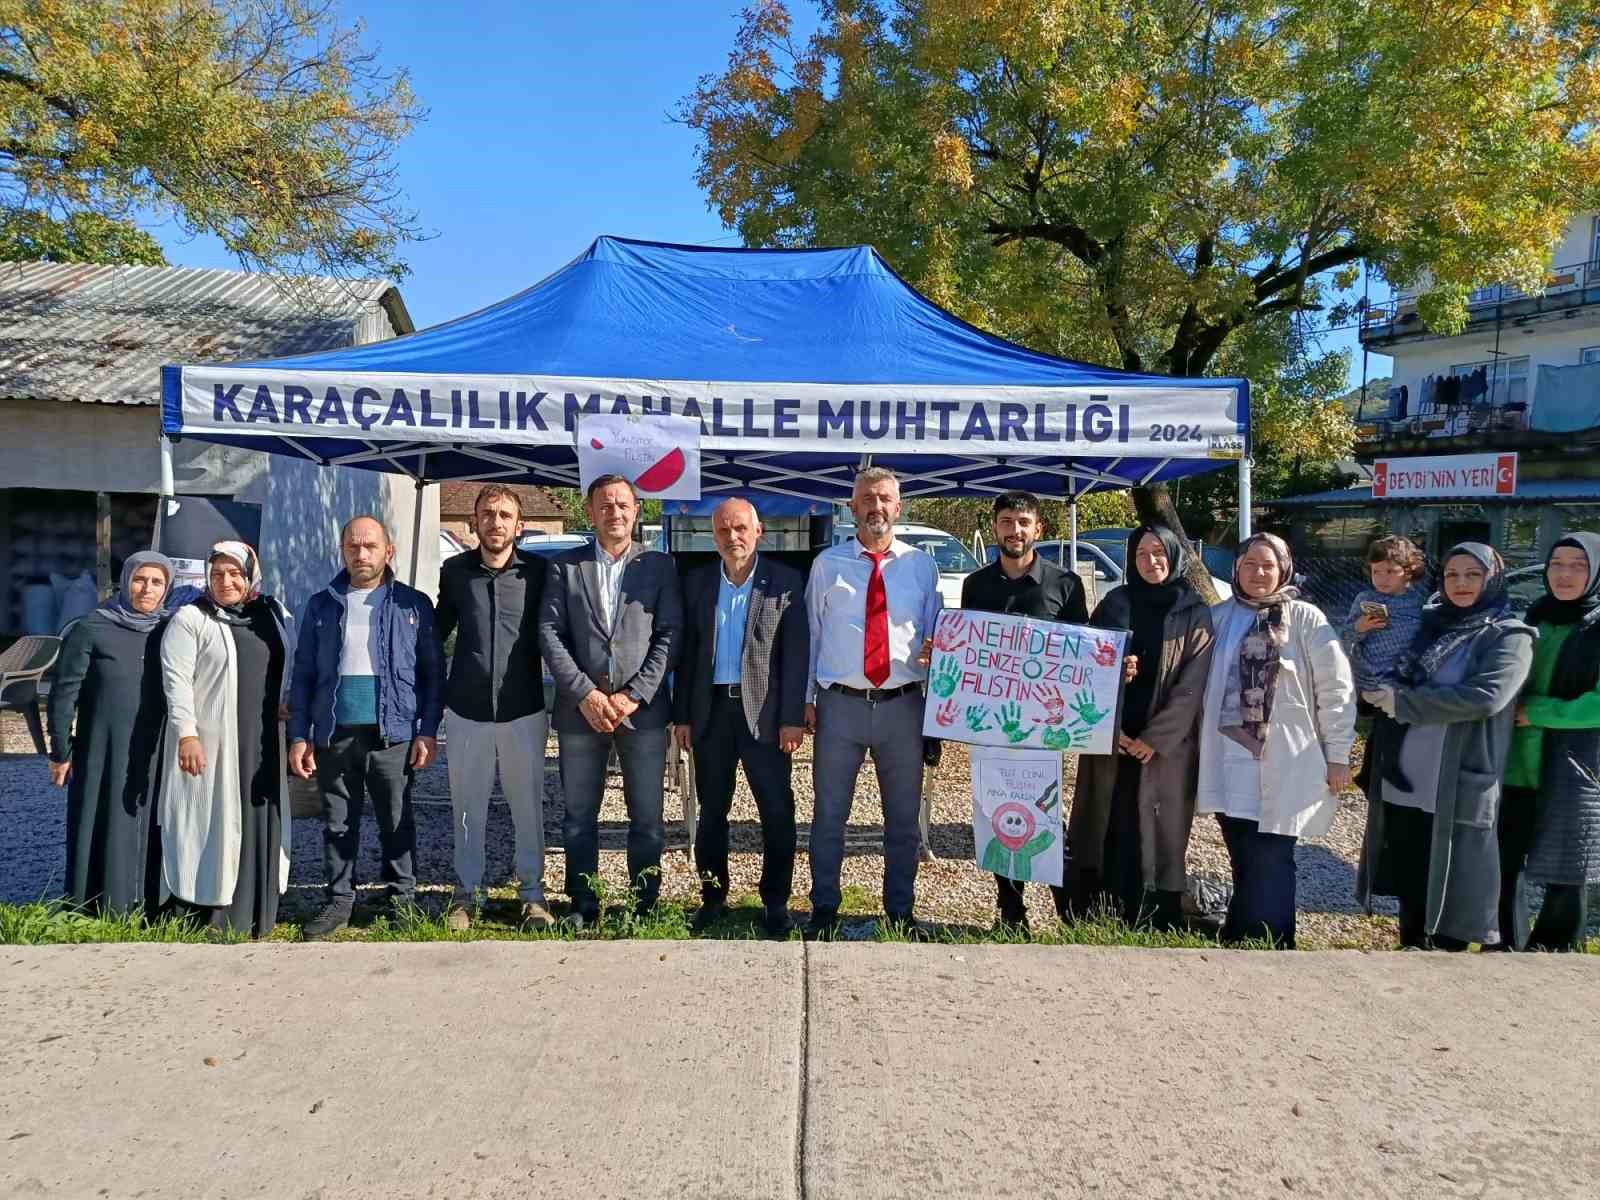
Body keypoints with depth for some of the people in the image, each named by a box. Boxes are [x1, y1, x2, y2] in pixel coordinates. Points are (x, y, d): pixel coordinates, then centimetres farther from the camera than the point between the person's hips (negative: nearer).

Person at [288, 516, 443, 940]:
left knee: (397, 822, 6)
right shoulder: (321, 605, 10)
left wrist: (427, 731, -3)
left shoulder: (413, 604, 4)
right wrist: (298, 735, 4)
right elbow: (303, 674, 10)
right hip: (334, 735, 2)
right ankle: (339, 900, 22)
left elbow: (431, 674, 4)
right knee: (338, 824, 10)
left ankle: (402, 898, 19)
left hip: (392, 734, -2)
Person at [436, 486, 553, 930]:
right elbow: (438, 631, 13)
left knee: (528, 807, 7)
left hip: (524, 710, -1)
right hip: (466, 710, 2)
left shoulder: (538, 570, -2)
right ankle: (466, 894, 25)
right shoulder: (454, 571, 3)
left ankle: (532, 893, 21)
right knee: (468, 807, 11)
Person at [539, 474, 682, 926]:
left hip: (643, 708, -1)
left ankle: (645, 904, 18)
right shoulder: (564, 566, 7)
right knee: (579, 816, 10)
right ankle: (582, 906, 22)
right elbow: (550, 633, 0)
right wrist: (584, 694, -11)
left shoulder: (659, 565, 5)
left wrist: (634, 695, -10)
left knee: (647, 817, 5)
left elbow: (670, 635, -1)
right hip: (580, 708, 1)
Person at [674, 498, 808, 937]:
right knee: (711, 810, 12)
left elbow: (796, 654, -5)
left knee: (777, 811, 2)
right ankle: (712, 896, 26)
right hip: (710, 710, 3)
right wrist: (682, 715, 4)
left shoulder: (785, 582, -2)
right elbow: (686, 652, 8)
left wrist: (793, 718, -11)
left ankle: (775, 901, 16)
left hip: (764, 712, -3)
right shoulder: (697, 583, 7)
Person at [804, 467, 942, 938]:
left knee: (903, 816, 11)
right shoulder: (827, 564, 4)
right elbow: (812, 634, 5)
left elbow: (936, 634, 11)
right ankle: (823, 911, 22)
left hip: (902, 705, 1)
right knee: (829, 814, 7)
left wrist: (934, 653, -12)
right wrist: (807, 699, 1)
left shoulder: (922, 564, 7)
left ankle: (900, 912, 27)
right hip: (840, 704, -1)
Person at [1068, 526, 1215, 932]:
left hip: (1165, 745, -1)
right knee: (1103, 832, 1)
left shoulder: (1194, 614, 3)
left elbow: (1191, 684, -4)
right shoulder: (1113, 605, 8)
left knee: (1154, 835, -1)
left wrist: (1155, 738, -12)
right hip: (1110, 739, 2)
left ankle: (1153, 928, 9)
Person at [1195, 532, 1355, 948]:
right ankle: (1238, 945, 20)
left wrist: (1338, 755, -3)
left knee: (1271, 866, -1)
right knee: (1244, 863, 10)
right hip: (1230, 762, 3)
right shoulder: (1218, 617, 7)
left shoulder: (1305, 619, -2)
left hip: (1283, 765, -3)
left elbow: (1335, 689, -2)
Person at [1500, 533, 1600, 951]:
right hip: (1516, 765, 5)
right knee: (1504, 865, 8)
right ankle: (1506, 950, 23)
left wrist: (1538, 712, -12)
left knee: (1564, 873, 6)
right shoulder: (1534, 617, 11)